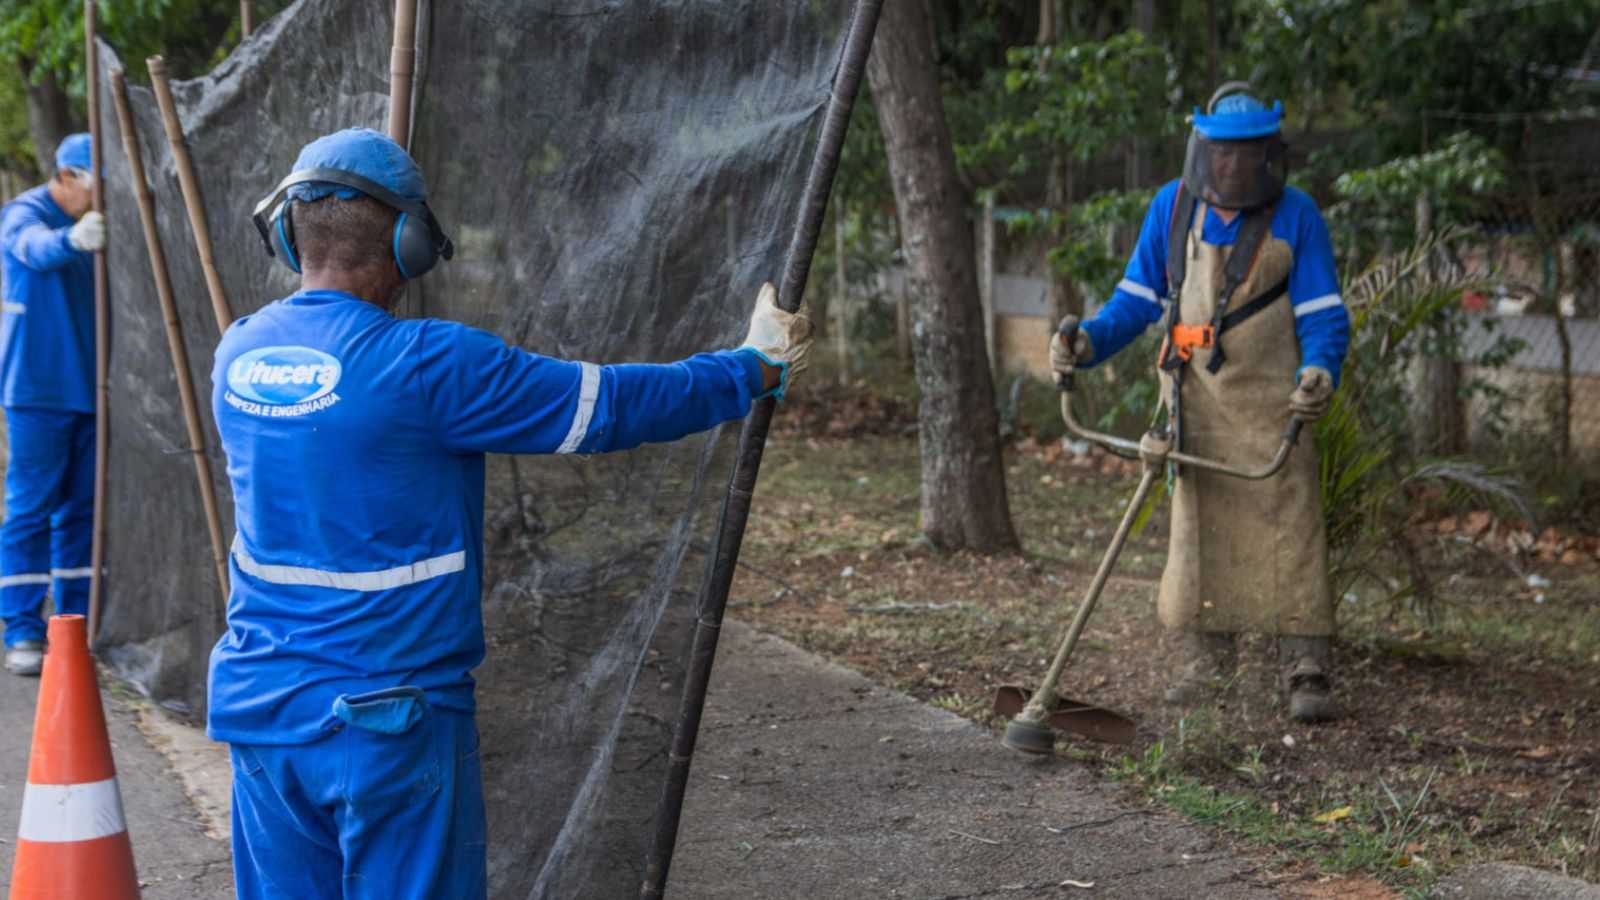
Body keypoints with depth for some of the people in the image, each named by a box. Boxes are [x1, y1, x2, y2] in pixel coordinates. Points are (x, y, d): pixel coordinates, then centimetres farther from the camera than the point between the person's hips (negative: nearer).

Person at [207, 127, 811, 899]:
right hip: (384, 718, -6)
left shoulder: (239, 353, 2)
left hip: (259, 708, 7)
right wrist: (758, 367, 2)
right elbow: (610, 406, -12)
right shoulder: (424, 365, -18)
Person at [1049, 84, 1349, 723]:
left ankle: (1307, 672, -3)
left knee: (1288, 525, -8)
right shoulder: (1173, 208, 2)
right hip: (1195, 396, 3)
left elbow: (1323, 314, -4)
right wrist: (1087, 342, -9)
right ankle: (1204, 661, 18)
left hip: (1271, 398, -3)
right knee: (1197, 523, 7)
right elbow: (1136, 301, 8)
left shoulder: (1296, 216, -4)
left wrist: (1320, 371, -24)